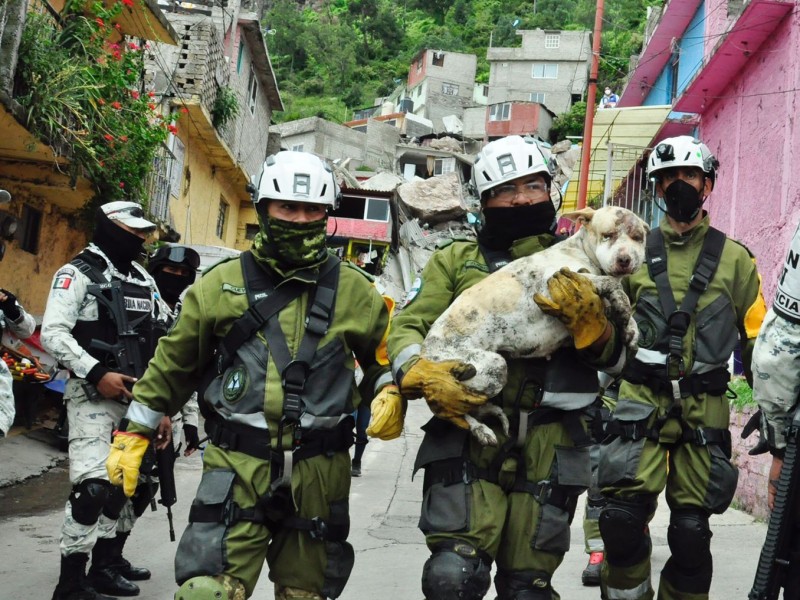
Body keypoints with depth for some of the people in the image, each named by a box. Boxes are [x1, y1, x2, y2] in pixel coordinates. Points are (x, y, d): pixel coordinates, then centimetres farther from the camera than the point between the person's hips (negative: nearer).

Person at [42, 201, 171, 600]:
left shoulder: (143, 279, 15)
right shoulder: (79, 273, -7)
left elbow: (165, 331, 22)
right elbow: (53, 333, -17)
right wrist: (97, 373, -23)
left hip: (135, 395, 8)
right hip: (93, 395, -8)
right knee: (94, 487, -16)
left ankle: (105, 563, 27)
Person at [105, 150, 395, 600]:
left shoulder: (354, 291, 5)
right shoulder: (221, 284, 2)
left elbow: (384, 356, 18)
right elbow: (175, 364, 9)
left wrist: (388, 394, -3)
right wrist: (134, 434, 10)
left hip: (318, 473, 2)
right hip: (238, 467, -2)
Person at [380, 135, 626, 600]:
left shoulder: (577, 263, 14)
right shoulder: (457, 260, 13)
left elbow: (616, 356, 10)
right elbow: (408, 327, 7)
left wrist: (590, 320, -11)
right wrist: (422, 375, -14)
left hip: (549, 447, 1)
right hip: (469, 440, -1)